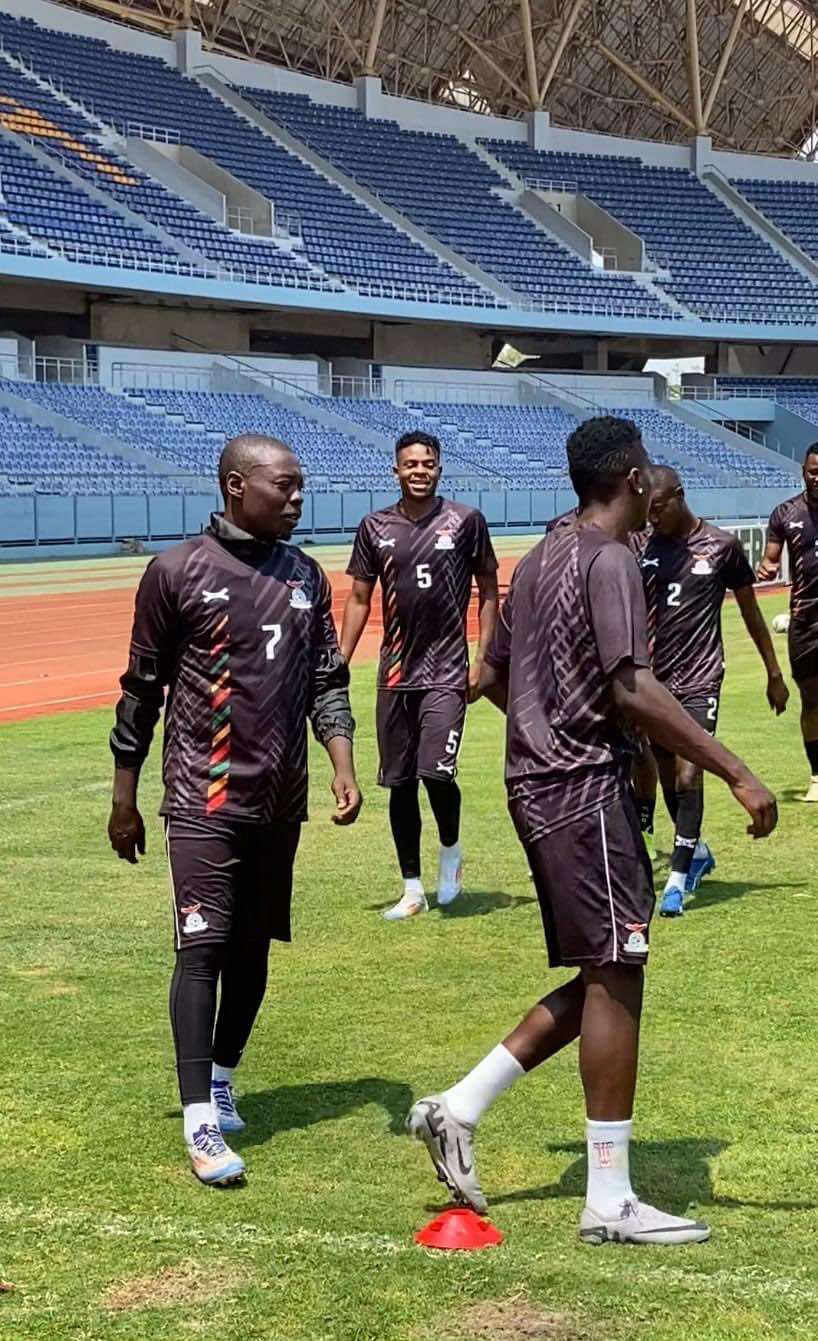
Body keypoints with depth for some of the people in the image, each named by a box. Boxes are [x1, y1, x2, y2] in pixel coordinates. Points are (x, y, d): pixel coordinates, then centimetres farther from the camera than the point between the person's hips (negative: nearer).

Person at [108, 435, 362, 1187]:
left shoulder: (305, 576, 8)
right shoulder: (178, 573, -6)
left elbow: (326, 680, 9)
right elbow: (141, 689, -1)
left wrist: (343, 766, -7)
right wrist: (124, 800, 2)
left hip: (279, 800, 5)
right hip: (203, 799, -5)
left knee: (253, 947, 13)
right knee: (203, 948, -10)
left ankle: (220, 1078, 30)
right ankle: (201, 1121, -9)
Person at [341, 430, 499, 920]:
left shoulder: (466, 521, -2)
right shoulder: (376, 527, 5)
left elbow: (488, 591, 3)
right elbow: (359, 599, 10)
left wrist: (481, 659, -4)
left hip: (446, 672, -3)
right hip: (395, 674, 4)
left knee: (436, 771, -16)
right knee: (399, 783, 7)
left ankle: (451, 850, 14)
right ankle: (413, 888, 18)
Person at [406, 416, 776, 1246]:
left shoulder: (540, 559, 15)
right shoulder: (610, 561, -13)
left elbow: (492, 677, 22)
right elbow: (631, 688, -24)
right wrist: (734, 772, -25)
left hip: (539, 779, 9)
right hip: (586, 786, -9)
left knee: (604, 977, 15)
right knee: (614, 976, -5)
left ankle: (459, 1108, 13)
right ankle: (610, 1202, -1)